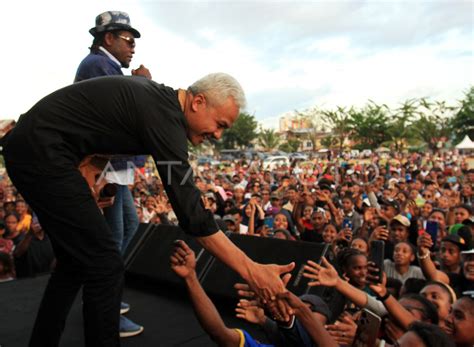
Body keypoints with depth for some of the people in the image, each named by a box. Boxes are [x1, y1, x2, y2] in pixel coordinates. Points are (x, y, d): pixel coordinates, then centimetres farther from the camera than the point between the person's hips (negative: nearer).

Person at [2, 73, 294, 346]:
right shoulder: (164, 115, -21)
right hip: (42, 152, -10)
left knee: (75, 261, 17)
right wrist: (250, 269, -23)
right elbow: (191, 212, -25)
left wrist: (83, 179, 8)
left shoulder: (156, 97, 8)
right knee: (105, 265, -8)